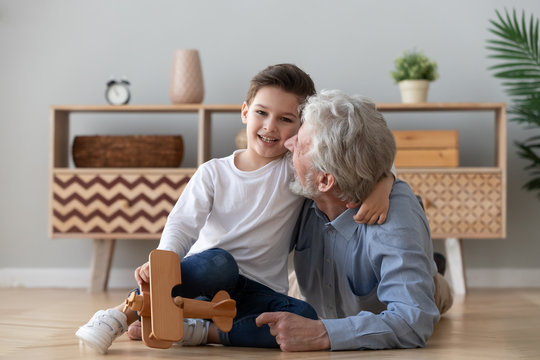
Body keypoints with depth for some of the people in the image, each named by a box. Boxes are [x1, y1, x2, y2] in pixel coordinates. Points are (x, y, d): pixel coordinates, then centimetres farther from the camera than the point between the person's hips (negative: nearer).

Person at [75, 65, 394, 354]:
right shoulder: (214, 172, 4)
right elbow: (183, 224, -6)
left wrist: (381, 186, -23)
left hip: (258, 292, 1)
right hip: (202, 280, -1)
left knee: (305, 319, -30)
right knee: (219, 262, -38)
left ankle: (200, 332, -24)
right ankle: (122, 315, -28)